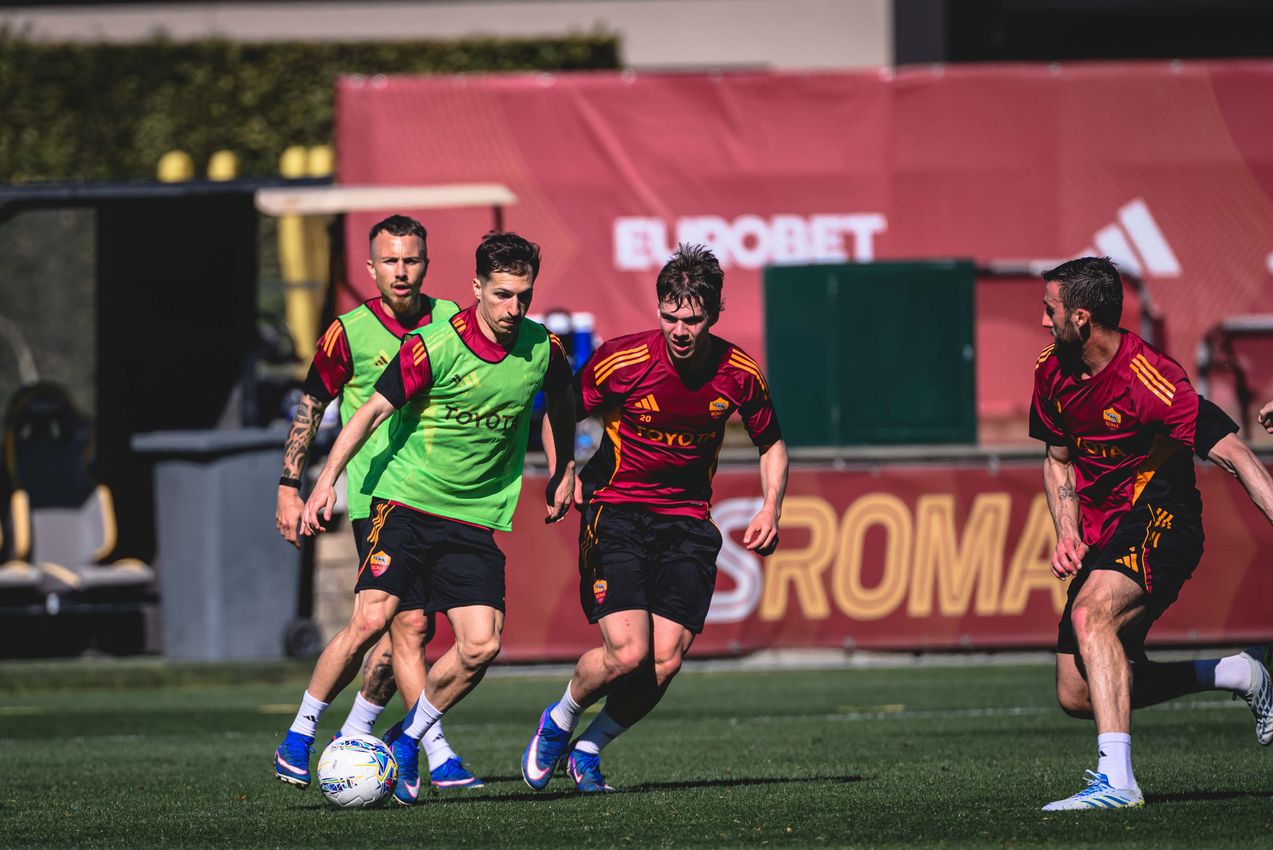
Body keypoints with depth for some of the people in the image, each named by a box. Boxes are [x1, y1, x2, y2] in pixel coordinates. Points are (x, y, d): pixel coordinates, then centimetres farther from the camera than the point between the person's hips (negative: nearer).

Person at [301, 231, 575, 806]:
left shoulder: (543, 350, -1)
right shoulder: (434, 347, -13)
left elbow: (561, 403, 23)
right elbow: (370, 412, -7)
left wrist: (564, 472, 27)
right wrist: (327, 481, -12)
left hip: (475, 519, 3)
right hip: (404, 501, -3)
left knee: (480, 646, -11)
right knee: (372, 621, -18)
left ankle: (407, 739, 12)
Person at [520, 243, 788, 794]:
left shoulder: (739, 375, -4)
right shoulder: (621, 361, -14)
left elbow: (771, 444, 13)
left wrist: (770, 508, -1)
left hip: (687, 519, 3)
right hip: (616, 511, -3)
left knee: (665, 661, -10)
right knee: (627, 653, -19)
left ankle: (589, 749, 15)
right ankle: (558, 722, 13)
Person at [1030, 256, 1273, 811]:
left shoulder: (1149, 380, -21)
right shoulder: (1051, 372, 3)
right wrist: (1068, 534, 0)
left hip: (1159, 519, -8)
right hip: (1102, 535, 8)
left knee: (1091, 614, -35)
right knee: (1076, 696, 3)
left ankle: (1116, 779, -42)